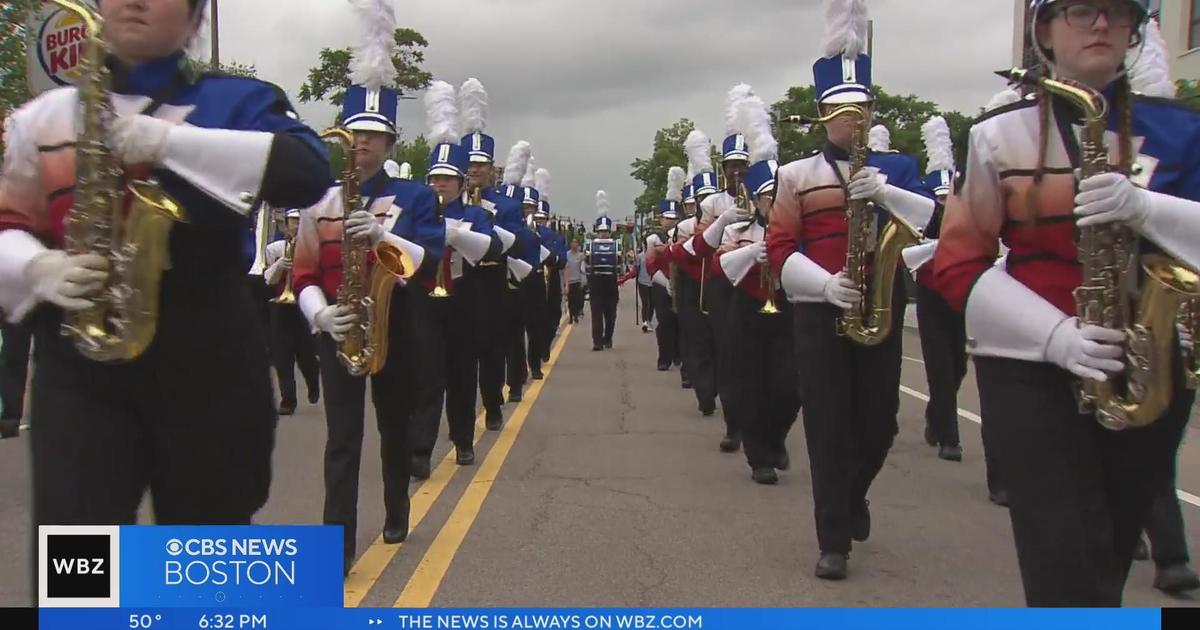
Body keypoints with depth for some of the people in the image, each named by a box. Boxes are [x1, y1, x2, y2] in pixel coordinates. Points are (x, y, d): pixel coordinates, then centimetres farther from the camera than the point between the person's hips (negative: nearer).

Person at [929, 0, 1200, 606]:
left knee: (1110, 557, 16)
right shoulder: (998, 134, 0)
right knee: (1070, 571, -13)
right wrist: (1054, 334, -17)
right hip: (1030, 367, -3)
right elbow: (958, 263, -4)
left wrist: (1144, 209, -22)